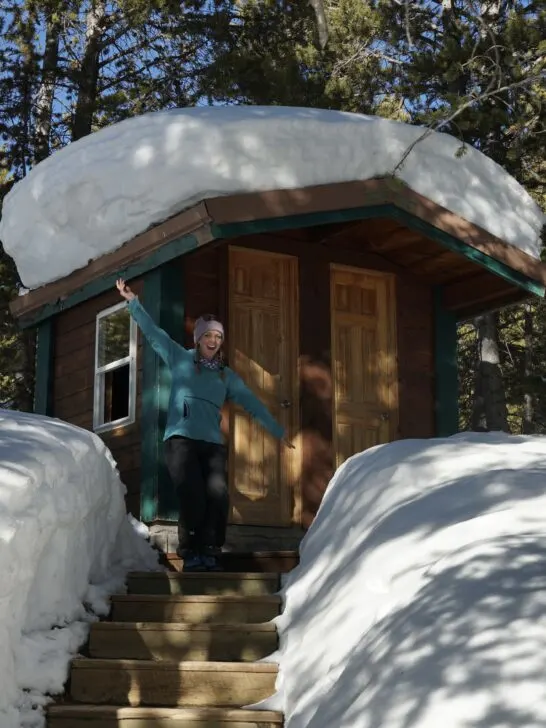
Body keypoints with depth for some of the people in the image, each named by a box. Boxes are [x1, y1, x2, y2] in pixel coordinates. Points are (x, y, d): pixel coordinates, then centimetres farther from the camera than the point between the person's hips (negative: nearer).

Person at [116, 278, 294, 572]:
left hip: (213, 443, 3)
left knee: (218, 494, -21)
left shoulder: (227, 375, 20)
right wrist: (132, 301, 8)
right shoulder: (181, 359, 13)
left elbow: (252, 403, 20)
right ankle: (190, 553, -5)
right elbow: (153, 332, 12)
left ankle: (210, 552, -9)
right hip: (181, 439, -3)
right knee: (193, 497, -22)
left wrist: (278, 431, 20)